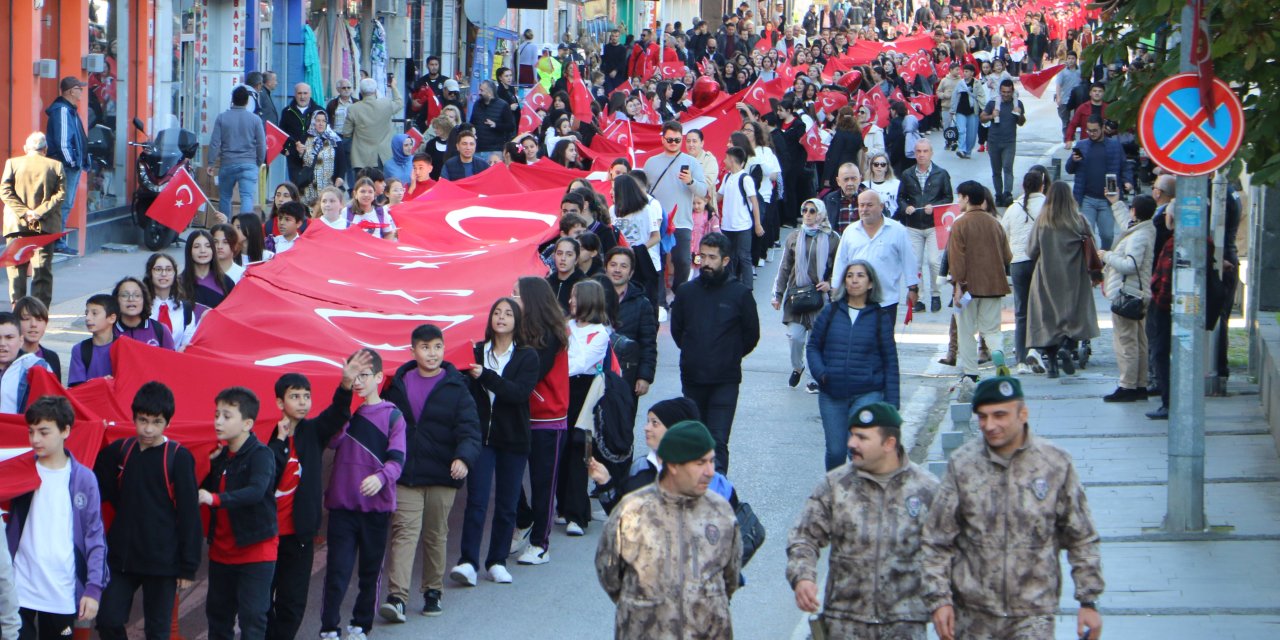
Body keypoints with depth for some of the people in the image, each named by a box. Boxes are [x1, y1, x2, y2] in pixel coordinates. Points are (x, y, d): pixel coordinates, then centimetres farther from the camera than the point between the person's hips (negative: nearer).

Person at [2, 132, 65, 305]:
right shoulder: (56, 166, 1)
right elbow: (60, 194, -6)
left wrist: (24, 212, -9)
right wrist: (40, 212, -9)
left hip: (17, 225, 0)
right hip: (45, 226, 0)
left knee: (16, 269, 5)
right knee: (43, 270, 3)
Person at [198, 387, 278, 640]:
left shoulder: (261, 455, -15)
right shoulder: (220, 456, 9)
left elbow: (256, 491, -31)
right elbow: (206, 491, 11)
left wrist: (215, 499, -41)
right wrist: (213, 465, -4)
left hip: (255, 550, -8)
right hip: (221, 550, 8)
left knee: (252, 614, -7)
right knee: (217, 611, 16)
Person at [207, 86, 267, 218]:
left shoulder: (222, 118, 0)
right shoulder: (255, 119, 0)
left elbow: (215, 142, -2)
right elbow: (262, 144, 3)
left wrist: (211, 163, 3)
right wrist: (259, 163, 17)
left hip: (227, 164, 1)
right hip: (248, 164, -1)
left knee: (224, 197, 16)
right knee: (247, 197, -9)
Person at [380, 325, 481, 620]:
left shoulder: (455, 388, 0)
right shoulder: (399, 385, 5)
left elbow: (469, 427, -7)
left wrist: (464, 456, -26)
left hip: (442, 475, 0)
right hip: (404, 474, 0)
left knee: (436, 535, 10)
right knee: (404, 531, -10)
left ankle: (433, 591, 24)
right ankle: (397, 596, -18)